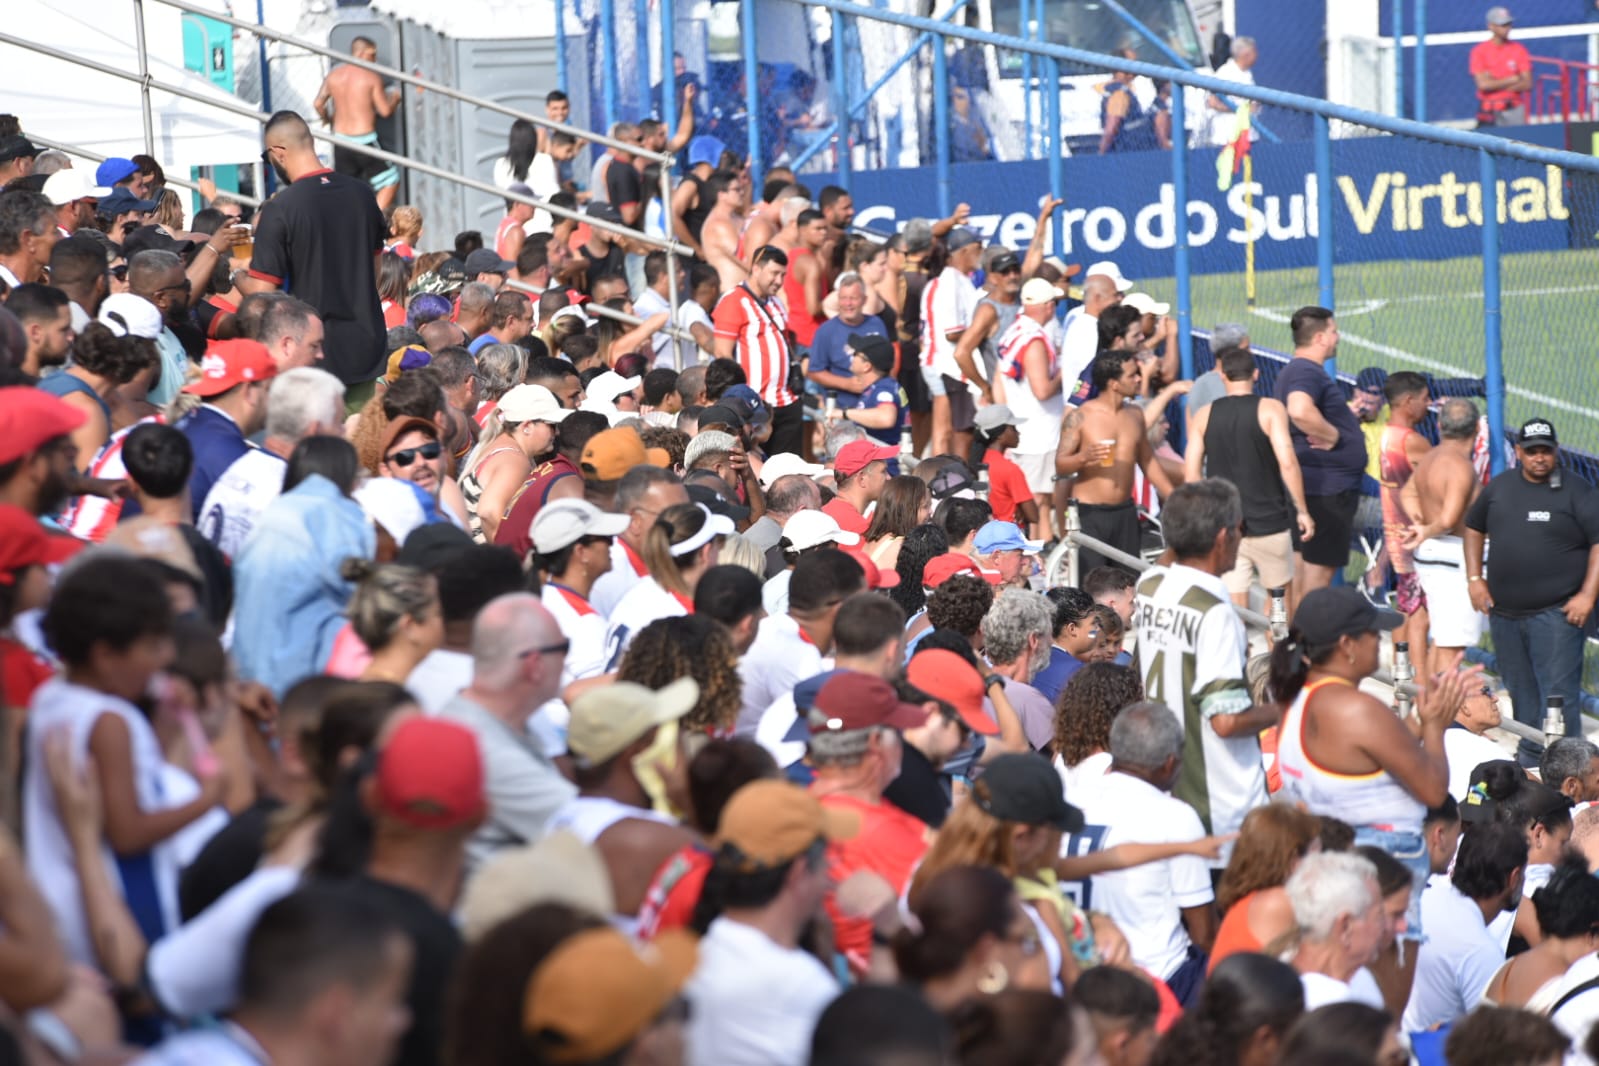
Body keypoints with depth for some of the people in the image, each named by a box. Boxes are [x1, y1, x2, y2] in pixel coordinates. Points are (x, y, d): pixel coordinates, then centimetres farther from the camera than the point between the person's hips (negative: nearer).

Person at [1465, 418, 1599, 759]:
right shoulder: (1500, 487, 9)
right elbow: (1475, 527, 22)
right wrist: (1474, 578, 13)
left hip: (1556, 615, -6)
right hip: (1504, 612, 6)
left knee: (1558, 694, -9)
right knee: (1521, 693, 17)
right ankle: (1528, 759, 31)